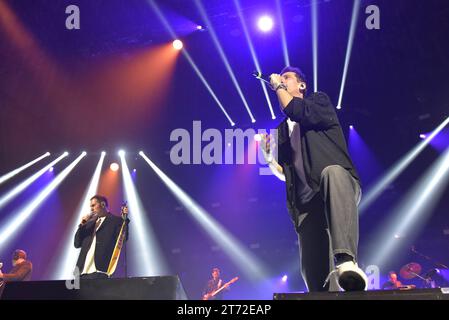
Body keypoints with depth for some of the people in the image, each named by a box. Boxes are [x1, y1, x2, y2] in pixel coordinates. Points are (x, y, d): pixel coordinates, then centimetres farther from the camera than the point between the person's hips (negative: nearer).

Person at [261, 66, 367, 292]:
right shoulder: (282, 129, 28)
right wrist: (268, 156, 8)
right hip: (306, 204, 6)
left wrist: (278, 86, 7)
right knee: (314, 273, -10)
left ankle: (346, 260, -59)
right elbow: (283, 172, 26)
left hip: (340, 181, -5)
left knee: (332, 172, -43)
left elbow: (299, 113, -7)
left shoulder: (319, 101, 16)